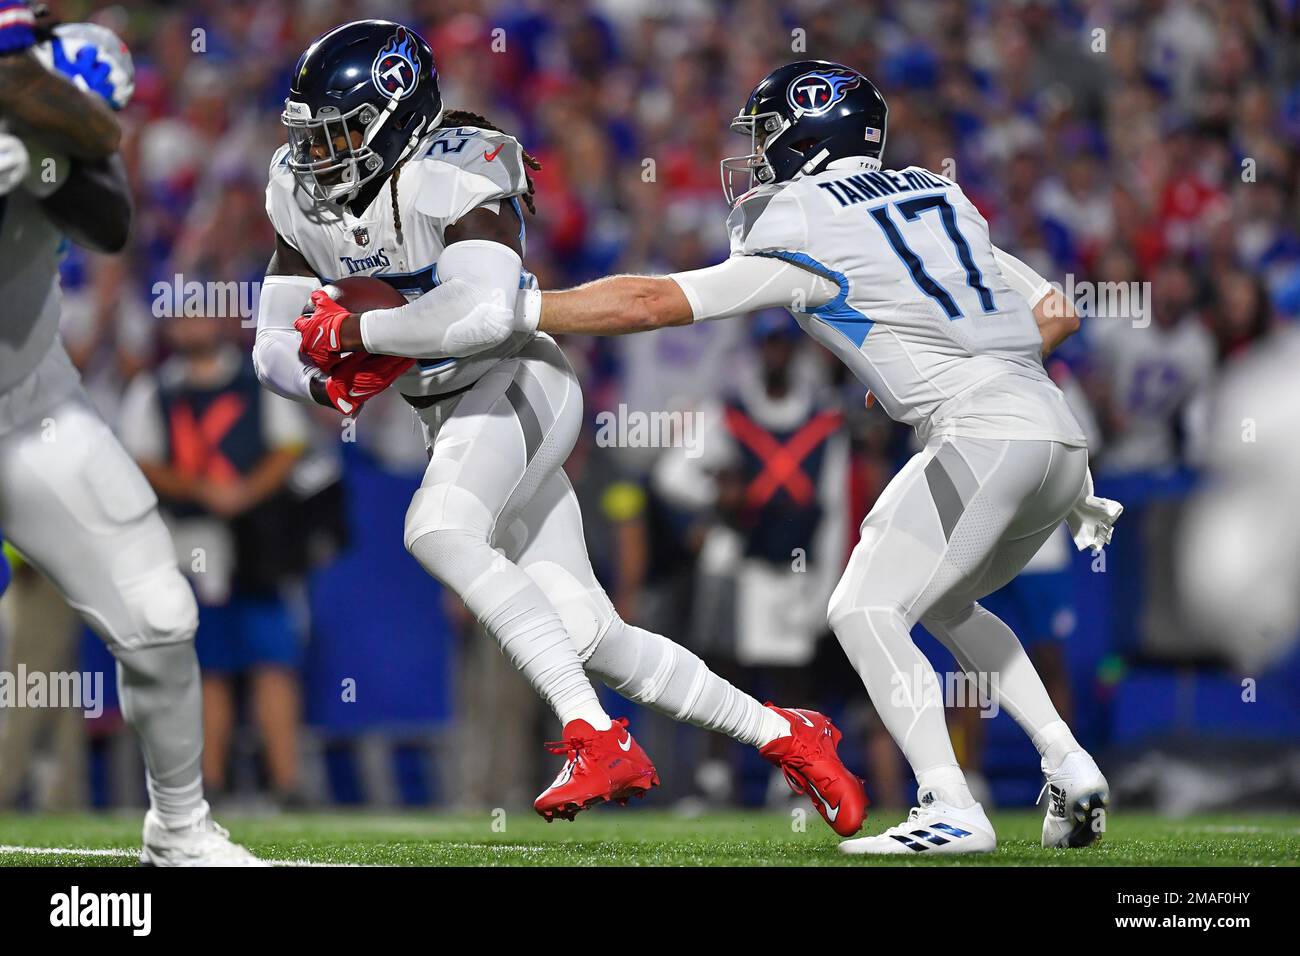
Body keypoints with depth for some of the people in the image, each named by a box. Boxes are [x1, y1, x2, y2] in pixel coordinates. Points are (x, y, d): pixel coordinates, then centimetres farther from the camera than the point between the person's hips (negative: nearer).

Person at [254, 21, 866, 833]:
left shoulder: (454, 177, -20)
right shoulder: (303, 198, 3)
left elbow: (485, 314, -37)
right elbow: (276, 349, 5)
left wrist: (358, 333, -26)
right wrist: (332, 379, -17)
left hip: (518, 382, -8)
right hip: (453, 415, 8)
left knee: (438, 530, -34)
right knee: (590, 638, 3)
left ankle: (598, 738, -33)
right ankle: (781, 735, 18)